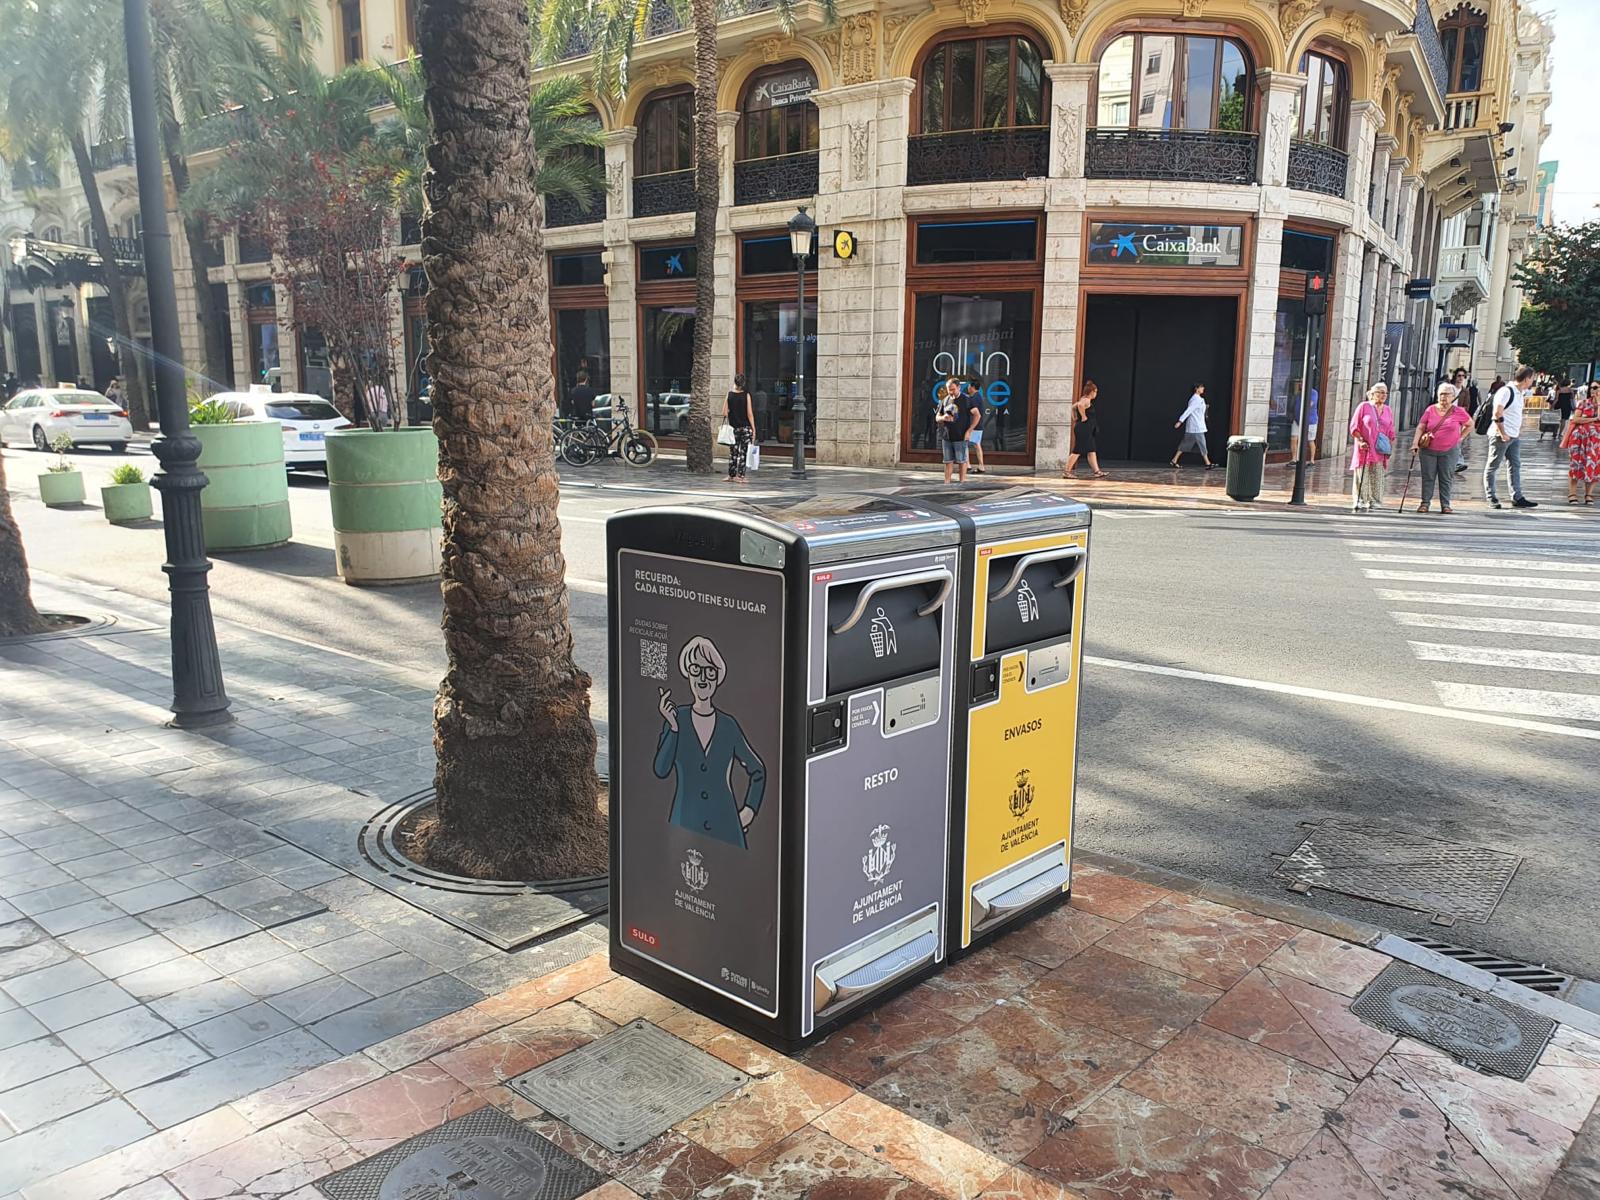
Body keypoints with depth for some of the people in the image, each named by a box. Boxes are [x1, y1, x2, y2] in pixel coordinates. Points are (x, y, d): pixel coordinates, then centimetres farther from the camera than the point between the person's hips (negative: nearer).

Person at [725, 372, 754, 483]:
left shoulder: (729, 395, 0)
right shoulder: (746, 395, -6)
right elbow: (750, 414, -7)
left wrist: (727, 425, 15)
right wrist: (753, 428, -2)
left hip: (733, 428, 2)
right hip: (745, 427, -2)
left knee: (733, 452, 11)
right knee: (743, 452, 1)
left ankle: (731, 475, 14)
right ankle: (740, 476, -2)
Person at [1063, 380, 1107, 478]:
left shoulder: (1083, 400, 16)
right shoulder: (1087, 400, -14)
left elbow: (1073, 407, 28)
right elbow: (1080, 405, -36)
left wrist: (1075, 418, 20)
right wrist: (1083, 416, -25)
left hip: (1087, 431, 11)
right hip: (1083, 429, -11)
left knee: (1092, 451, 10)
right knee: (1077, 451, -7)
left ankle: (1097, 471, 13)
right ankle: (1066, 472, -5)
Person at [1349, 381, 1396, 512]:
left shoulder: (1388, 410, 14)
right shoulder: (1363, 406, 0)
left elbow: (1391, 432, 17)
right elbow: (1354, 427, -2)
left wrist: (1390, 447, 5)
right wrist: (1360, 441, -12)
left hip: (1379, 451, 4)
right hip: (1365, 448, -4)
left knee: (1377, 478, 3)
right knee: (1362, 478, -4)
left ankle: (1374, 502, 7)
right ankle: (1360, 502, 1)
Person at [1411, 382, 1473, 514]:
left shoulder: (1458, 412, 0)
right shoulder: (1430, 409, 1)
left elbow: (1470, 424, 16)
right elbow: (1420, 427, -1)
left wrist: (1460, 437, 6)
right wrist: (1415, 443, -12)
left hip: (1448, 451, 0)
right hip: (1428, 450, 1)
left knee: (1446, 479, 4)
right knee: (1428, 477, 3)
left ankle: (1445, 505, 8)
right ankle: (1425, 503, 8)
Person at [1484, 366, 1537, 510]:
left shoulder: (1521, 393, 14)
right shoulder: (1506, 391, -14)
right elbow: (1497, 414, -20)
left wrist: (1519, 430, 15)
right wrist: (1503, 433, -19)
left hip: (1514, 436, 9)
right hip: (1500, 436, -9)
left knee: (1515, 466, 7)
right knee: (1492, 467, 0)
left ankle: (1517, 497, 9)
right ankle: (1491, 498, 4)